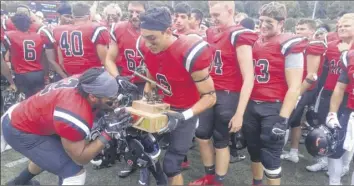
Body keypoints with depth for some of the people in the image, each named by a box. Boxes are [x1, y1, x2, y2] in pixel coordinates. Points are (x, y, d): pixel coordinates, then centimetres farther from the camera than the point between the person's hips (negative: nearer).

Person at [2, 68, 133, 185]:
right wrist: (108, 133, -29)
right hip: (19, 131, -9)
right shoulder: (75, 117, -36)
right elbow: (80, 158, -23)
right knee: (75, 173, -16)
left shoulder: (83, 81, -17)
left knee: (50, 153, 36)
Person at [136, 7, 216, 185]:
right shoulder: (145, 47, -12)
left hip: (185, 110, -5)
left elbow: (210, 97, -23)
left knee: (171, 163, -3)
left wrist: (183, 117, -32)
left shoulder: (190, 53, -31)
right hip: (162, 105, 6)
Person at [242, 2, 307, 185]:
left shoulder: (289, 46, -10)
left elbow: (294, 87, -13)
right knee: (253, 148, 18)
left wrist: (282, 119, -17)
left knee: (270, 156, 1)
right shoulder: (254, 43, 9)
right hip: (251, 105, 6)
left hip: (273, 107, -6)